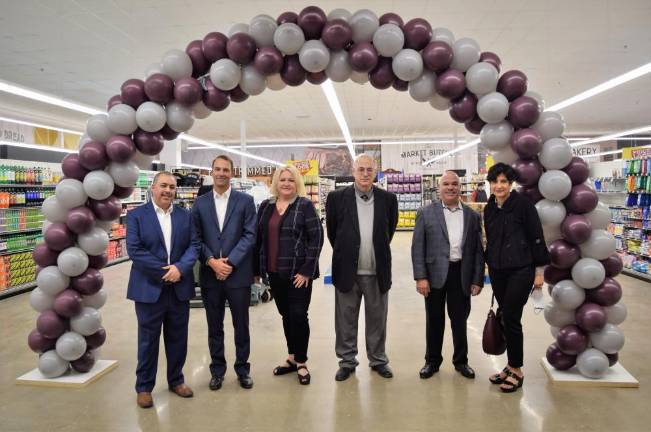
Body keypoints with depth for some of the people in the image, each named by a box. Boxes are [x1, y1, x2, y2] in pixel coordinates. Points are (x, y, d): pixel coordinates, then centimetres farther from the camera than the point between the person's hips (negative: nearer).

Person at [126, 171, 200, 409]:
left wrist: (180, 268, -17)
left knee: (178, 338, 13)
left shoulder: (185, 215, 7)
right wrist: (164, 272, -16)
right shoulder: (136, 215, -2)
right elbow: (134, 250, -11)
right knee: (148, 339, 8)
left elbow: (194, 245, 1)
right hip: (149, 288, -3)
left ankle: (176, 380, 31)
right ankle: (144, 387, 24)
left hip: (179, 287, 3)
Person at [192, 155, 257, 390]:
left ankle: (243, 369, 25)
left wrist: (230, 262, -13)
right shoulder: (200, 203, 6)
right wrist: (211, 261, -12)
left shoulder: (245, 200, 1)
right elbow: (196, 237, 2)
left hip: (238, 273, -1)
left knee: (241, 325, 9)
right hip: (209, 274, 2)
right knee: (214, 326, 12)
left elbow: (250, 235, -6)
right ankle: (217, 370, 27)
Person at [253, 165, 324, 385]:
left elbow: (316, 237, -10)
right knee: (286, 315, 15)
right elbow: (258, 238, 10)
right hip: (275, 273, 5)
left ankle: (301, 362, 17)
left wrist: (307, 270, -15)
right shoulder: (265, 206, 8)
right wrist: (256, 269, 7)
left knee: (298, 315, -1)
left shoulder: (305, 205, -6)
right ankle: (292, 358, 30)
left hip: (298, 272, -4)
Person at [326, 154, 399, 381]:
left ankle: (378, 360, 31)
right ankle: (347, 361, 26)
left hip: (378, 271, 1)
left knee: (377, 319, 14)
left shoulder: (388, 199, 0)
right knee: (346, 320, 10)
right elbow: (332, 231, 7)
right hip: (347, 270, -1)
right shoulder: (337, 197, -4)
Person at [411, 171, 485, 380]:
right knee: (434, 320, 10)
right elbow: (417, 247, -4)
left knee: (460, 319, 12)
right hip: (435, 275, -1)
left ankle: (461, 360, 30)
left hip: (462, 275, 2)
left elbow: (478, 250, 7)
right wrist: (420, 277, -11)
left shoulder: (472, 216, 8)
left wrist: (477, 280, 2)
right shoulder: (426, 213, 1)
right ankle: (432, 361, 27)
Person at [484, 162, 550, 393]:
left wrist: (539, 270, -8)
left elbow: (537, 238, -8)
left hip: (520, 270, -5)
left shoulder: (523, 203, -9)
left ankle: (516, 370, 13)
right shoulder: (489, 209, 8)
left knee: (511, 318, -4)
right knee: (505, 317, 11)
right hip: (497, 271, 6)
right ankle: (511, 366, 26)